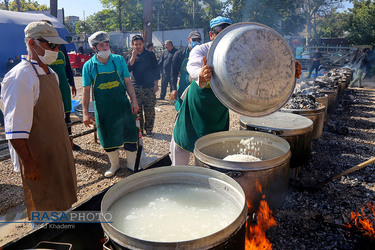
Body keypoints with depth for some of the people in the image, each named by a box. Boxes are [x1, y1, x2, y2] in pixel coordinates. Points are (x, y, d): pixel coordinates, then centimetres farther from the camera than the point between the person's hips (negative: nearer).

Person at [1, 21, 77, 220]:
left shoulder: (51, 74, 8)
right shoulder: (21, 77, -21)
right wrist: (27, 162, -22)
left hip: (58, 150, 9)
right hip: (39, 158, -8)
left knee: (62, 203, 22)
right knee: (44, 209, 8)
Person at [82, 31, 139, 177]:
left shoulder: (119, 60, 0)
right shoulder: (89, 66, -2)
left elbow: (127, 82, 4)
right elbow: (86, 91, 0)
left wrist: (134, 101, -2)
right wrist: (85, 112, -4)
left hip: (122, 106, 0)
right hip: (103, 109, 0)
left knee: (130, 137, 4)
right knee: (108, 141, 11)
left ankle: (132, 165, 23)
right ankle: (114, 165, 33)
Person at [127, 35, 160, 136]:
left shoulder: (150, 54, 7)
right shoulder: (131, 56, 12)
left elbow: (155, 70, 6)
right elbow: (128, 69, -3)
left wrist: (156, 84, 0)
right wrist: (133, 57, -11)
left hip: (149, 87, -1)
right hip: (135, 87, 2)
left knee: (150, 110, 0)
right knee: (137, 110, 2)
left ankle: (149, 129, 13)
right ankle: (139, 129, 15)